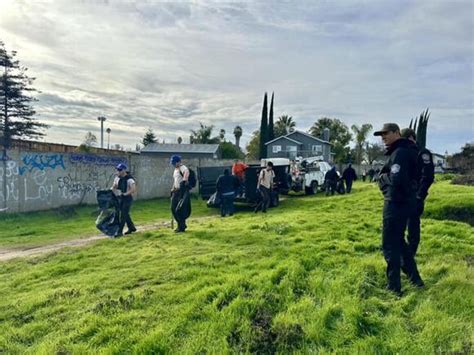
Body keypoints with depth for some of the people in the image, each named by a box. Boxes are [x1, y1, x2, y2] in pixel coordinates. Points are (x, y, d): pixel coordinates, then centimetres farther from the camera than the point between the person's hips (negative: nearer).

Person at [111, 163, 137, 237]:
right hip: (120, 198, 8)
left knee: (123, 215, -7)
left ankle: (120, 231, -3)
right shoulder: (117, 178, 3)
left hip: (127, 198, -7)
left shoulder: (129, 179, -19)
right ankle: (131, 227, 30)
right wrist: (115, 193, -1)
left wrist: (125, 193, -27)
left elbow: (134, 189, -28)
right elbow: (114, 187, 17)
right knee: (125, 214, 15)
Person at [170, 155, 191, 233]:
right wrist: (173, 189, 24)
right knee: (173, 208, 10)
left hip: (183, 191, -10)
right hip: (176, 191, 10)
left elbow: (186, 172, -37)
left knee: (180, 209, -9)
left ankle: (182, 227, 2)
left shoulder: (182, 167, -12)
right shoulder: (176, 169, 18)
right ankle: (181, 225, 22)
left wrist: (184, 180, -51)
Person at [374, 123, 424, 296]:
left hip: (396, 203, -10)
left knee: (390, 244, -2)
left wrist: (382, 177, -11)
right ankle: (415, 279, 31)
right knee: (398, 241, 22)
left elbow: (395, 180, -29)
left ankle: (394, 287, 6)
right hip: (403, 202, 10)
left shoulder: (399, 152, -18)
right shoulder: (405, 151, 15)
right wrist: (385, 175, 3)